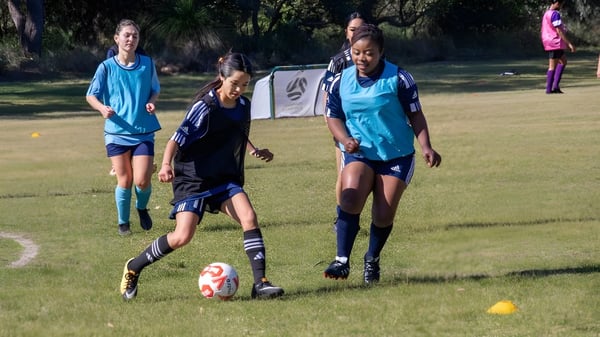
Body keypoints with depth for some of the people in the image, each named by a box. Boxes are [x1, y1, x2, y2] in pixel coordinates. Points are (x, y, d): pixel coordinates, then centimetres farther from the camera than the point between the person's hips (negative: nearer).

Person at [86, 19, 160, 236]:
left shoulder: (147, 64, 2)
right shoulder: (107, 67, -3)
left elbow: (155, 90, 15)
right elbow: (91, 95, 0)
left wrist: (151, 103, -8)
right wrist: (102, 108, -21)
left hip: (144, 132, 1)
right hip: (116, 132, -1)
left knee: (142, 181, -9)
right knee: (124, 181, 0)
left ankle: (142, 208, 25)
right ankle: (123, 222, 21)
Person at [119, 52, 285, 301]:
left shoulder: (243, 106, 5)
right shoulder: (205, 107, -16)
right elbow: (178, 139, -20)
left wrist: (255, 151, 11)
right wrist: (166, 164, -36)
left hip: (226, 178, 6)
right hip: (193, 179, -6)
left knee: (249, 218, -18)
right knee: (182, 236, -15)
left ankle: (260, 284, -16)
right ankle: (133, 269, 7)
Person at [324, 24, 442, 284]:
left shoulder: (398, 78, -9)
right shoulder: (342, 81, 0)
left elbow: (415, 115, -4)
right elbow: (333, 116, 9)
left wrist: (426, 147, -16)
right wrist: (345, 139, -11)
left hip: (397, 155, -1)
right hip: (359, 153, 1)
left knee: (383, 216, -3)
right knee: (350, 199, -25)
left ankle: (372, 260, 24)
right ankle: (342, 260, -21)